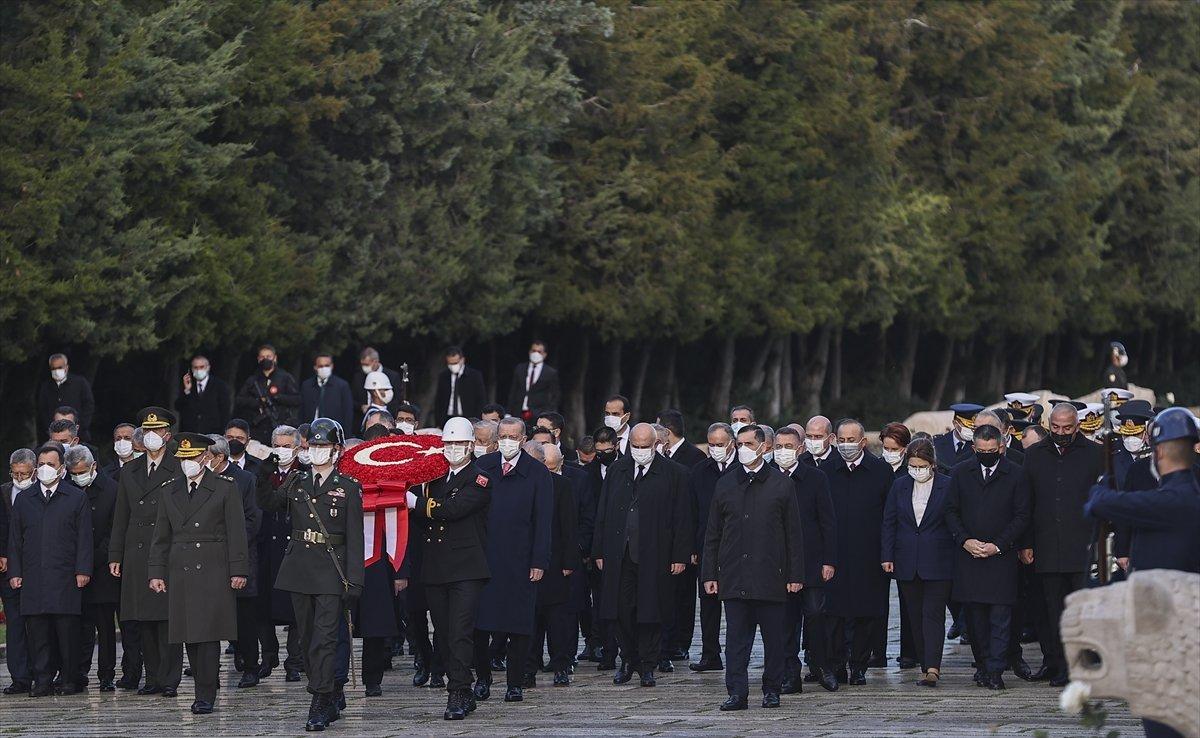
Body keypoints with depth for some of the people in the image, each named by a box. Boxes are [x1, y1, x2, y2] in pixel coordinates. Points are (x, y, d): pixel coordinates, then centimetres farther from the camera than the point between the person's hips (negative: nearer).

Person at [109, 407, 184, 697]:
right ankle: (153, 678, 10)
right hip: (137, 556, 5)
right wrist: (115, 556, 11)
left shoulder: (179, 471, 1)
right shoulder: (129, 472, 16)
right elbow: (120, 518, 17)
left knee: (168, 619, -6)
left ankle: (170, 680, -3)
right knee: (144, 621, 4)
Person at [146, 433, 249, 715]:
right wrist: (156, 572, 9)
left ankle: (206, 696, -6)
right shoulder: (170, 489, 13)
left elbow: (236, 531, -1)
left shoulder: (225, 486, 1)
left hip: (214, 572, -4)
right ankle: (207, 688, 11)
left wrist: (238, 570, -6)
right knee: (190, 635, 3)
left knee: (209, 633, -9)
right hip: (180, 572, 4)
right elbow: (161, 536, 15)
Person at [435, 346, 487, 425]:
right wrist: (438, 422, 5)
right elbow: (438, 401, 14)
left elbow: (481, 400, 2)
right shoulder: (443, 376, 11)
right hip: (447, 420, 3)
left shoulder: (475, 375, 1)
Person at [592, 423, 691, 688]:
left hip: (655, 556, -3)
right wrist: (599, 552, 7)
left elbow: (682, 518, 0)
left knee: (651, 612, 0)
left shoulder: (673, 474, 0)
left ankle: (647, 666, 10)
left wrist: (680, 556, -5)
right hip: (619, 555, 3)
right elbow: (602, 514, 13)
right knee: (622, 610, 3)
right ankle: (630, 660, 19)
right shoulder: (616, 471, 11)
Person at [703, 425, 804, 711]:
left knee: (773, 637, 3)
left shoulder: (781, 484, 4)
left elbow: (793, 534, 3)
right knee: (736, 636, -1)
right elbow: (712, 534, 12)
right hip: (734, 576, 2)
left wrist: (795, 575, -2)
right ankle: (737, 693, -1)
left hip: (770, 575, -2)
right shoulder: (725, 485, 10)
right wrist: (709, 574, 5)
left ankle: (772, 690, 14)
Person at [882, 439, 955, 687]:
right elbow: (889, 523, 10)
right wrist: (887, 556, 4)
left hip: (938, 562, -4)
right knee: (915, 615, 7)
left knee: (933, 613, -11)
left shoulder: (948, 486, -3)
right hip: (907, 562, 4)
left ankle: (932, 668, -18)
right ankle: (928, 665, 15)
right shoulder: (899, 486, 7)